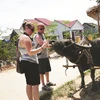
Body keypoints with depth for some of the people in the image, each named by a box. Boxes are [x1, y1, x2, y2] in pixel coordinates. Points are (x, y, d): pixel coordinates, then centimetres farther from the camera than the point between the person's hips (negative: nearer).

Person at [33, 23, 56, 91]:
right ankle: (43, 85, 10)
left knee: (47, 70, 19)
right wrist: (50, 45, -13)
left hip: (46, 55, 10)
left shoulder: (43, 34, 13)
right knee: (42, 72, 0)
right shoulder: (37, 36, -17)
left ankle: (48, 82, 35)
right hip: (40, 56, -9)